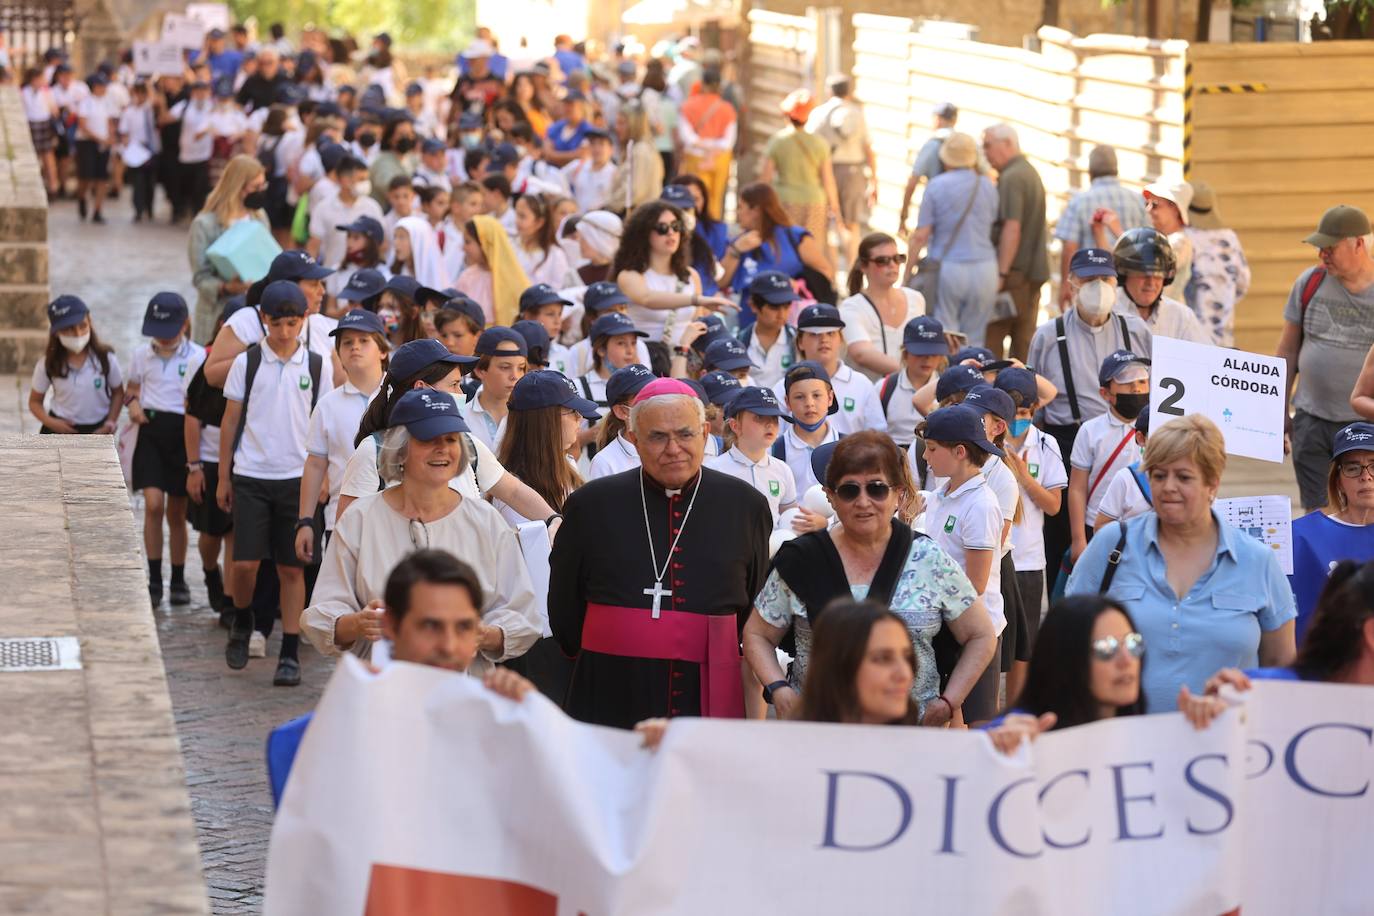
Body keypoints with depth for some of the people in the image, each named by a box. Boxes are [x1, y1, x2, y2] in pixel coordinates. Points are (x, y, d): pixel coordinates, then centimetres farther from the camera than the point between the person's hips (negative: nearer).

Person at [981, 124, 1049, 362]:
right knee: (1024, 337, 10)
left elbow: (1012, 228, -21)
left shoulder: (1011, 178, -13)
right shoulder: (1030, 172, 17)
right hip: (1034, 271, 10)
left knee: (991, 336, -6)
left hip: (1014, 271, -10)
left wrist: (1001, 273, -20)